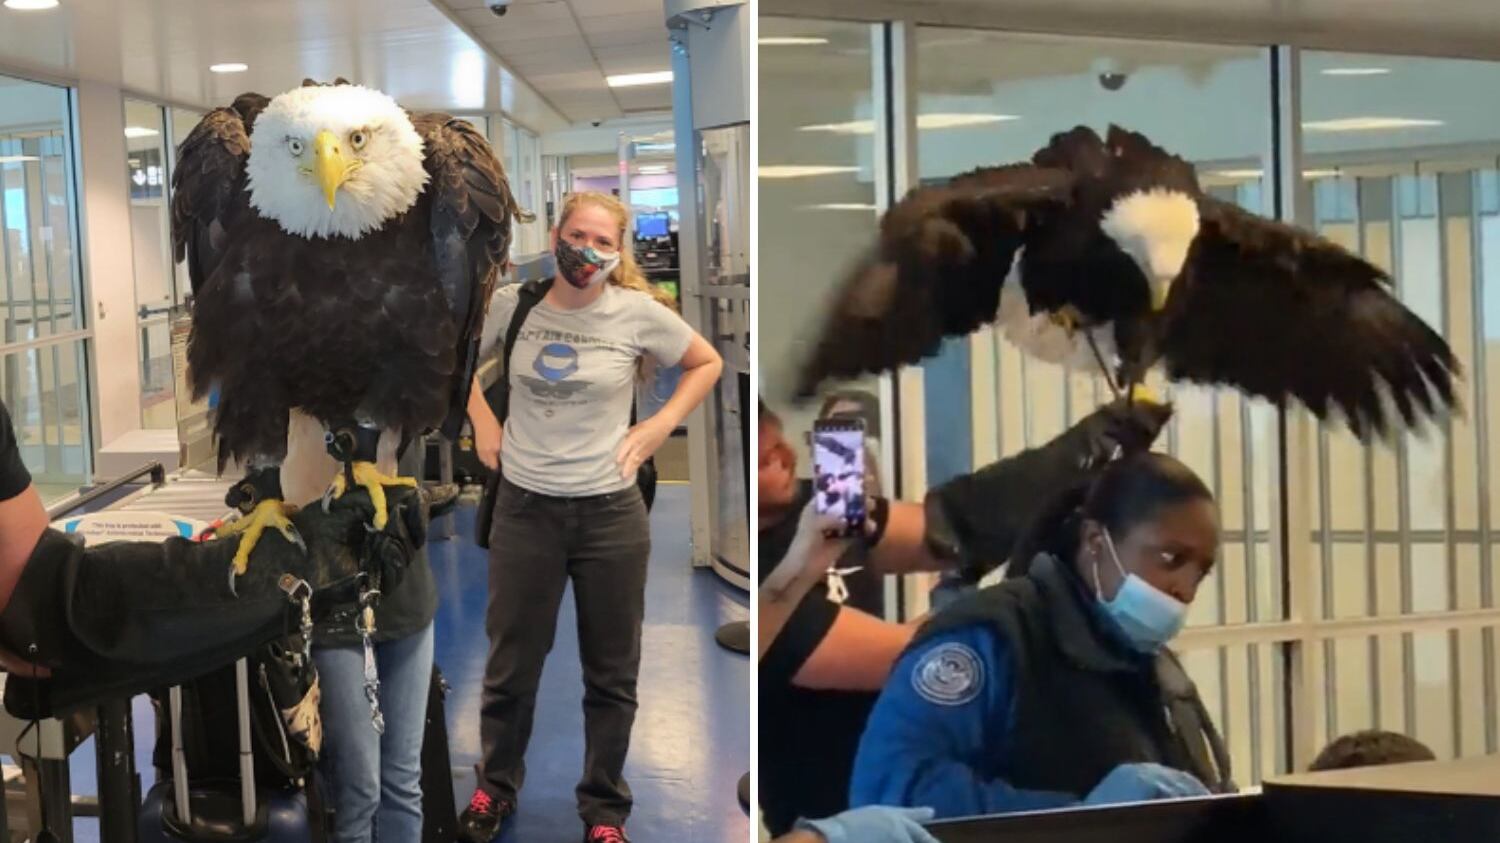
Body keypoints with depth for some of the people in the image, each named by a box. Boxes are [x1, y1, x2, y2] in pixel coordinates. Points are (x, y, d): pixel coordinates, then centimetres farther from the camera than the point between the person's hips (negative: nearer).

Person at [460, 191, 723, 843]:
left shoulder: (639, 312, -8)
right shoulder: (512, 303, -4)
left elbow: (708, 363, 7)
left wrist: (659, 428, -1)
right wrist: (483, 423, 5)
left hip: (610, 512, -1)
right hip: (524, 508, 1)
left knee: (611, 672, 11)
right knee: (511, 663, 14)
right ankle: (496, 786, 36)